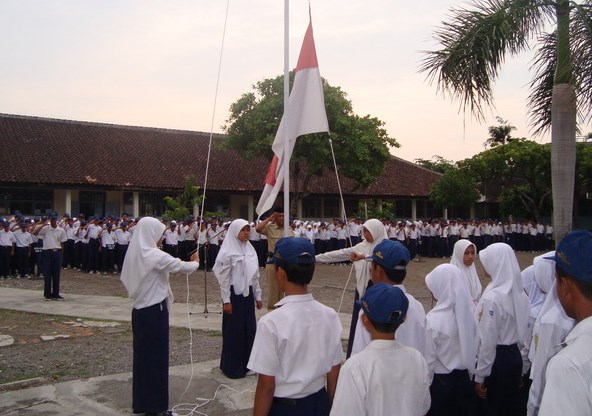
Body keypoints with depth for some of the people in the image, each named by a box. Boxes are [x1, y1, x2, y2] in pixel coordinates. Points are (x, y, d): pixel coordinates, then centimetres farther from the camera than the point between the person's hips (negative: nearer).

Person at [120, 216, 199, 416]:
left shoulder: (135, 253, 5)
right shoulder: (156, 256, -18)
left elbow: (126, 280, 13)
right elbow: (183, 267, -10)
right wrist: (195, 262, 10)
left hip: (139, 309, 8)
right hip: (155, 310, -8)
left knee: (142, 354, 15)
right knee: (157, 356, 2)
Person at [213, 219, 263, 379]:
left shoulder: (250, 250, 8)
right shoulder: (228, 252, -10)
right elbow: (224, 278, -11)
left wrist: (258, 296, 13)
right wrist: (226, 300, -14)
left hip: (247, 294, 6)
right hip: (234, 294, -6)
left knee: (249, 328, 9)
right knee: (234, 330, 2)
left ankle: (246, 363, 23)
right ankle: (232, 366, 13)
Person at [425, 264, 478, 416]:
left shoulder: (434, 319, -21)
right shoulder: (468, 311, -3)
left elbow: (429, 360, -15)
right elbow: (473, 348, 8)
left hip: (440, 383, -6)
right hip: (464, 380, 6)